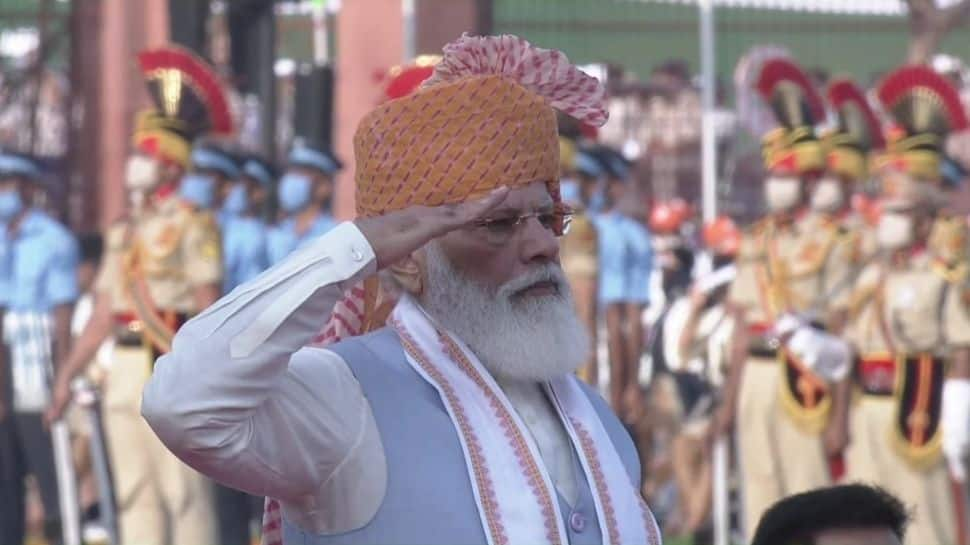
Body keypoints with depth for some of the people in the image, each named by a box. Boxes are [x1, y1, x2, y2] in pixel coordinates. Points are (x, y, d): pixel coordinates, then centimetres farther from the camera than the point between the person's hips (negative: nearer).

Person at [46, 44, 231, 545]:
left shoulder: (193, 224, -4)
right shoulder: (126, 232, 18)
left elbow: (209, 306, -11)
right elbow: (103, 314, 18)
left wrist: (202, 374, -19)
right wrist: (68, 373, 14)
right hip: (126, 371, 8)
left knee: (184, 492, -7)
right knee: (134, 494, 8)